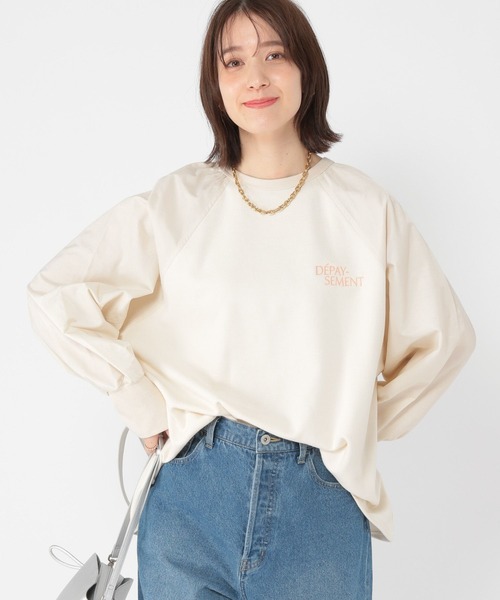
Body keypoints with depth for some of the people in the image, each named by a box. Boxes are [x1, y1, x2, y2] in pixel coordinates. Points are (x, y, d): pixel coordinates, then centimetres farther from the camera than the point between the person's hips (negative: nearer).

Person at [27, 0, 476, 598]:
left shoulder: (366, 208, 0)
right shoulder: (177, 202, -1)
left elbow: (444, 337, 8)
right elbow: (54, 296, -2)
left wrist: (360, 427, 6)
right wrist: (146, 409, -3)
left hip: (322, 501, 1)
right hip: (194, 493, 0)